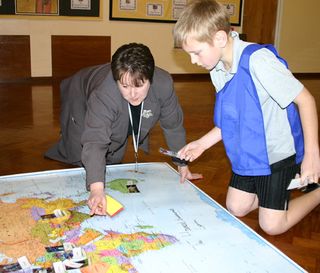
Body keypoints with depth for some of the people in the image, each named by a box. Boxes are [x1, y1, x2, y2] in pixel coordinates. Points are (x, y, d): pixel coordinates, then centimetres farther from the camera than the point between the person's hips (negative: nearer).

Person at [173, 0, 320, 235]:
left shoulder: (257, 59, -28)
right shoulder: (218, 70, -1)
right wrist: (202, 143, 1)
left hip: (277, 152, -7)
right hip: (248, 152, 8)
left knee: (272, 225, -3)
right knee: (236, 209, 13)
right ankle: (290, 181, 28)